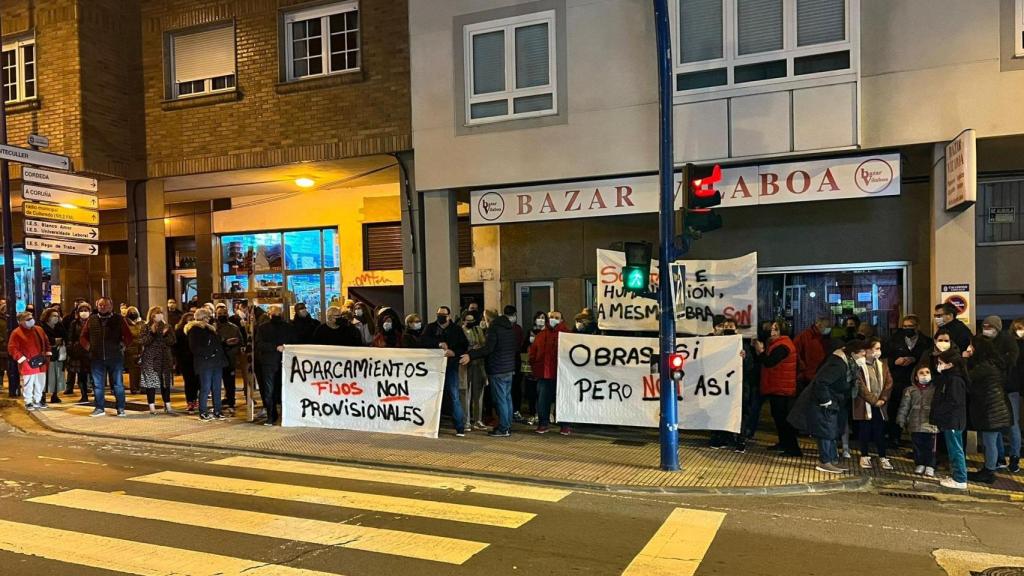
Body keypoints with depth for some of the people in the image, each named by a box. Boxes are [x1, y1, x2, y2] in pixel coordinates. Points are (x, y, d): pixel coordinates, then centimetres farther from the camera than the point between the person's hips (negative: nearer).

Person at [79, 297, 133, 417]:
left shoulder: (118, 319, 2)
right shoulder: (92, 319, 8)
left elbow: (128, 336, 5)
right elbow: (83, 336, 16)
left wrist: (123, 346, -4)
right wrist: (88, 346, 5)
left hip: (115, 357, -2)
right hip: (97, 358, 2)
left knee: (118, 384, 3)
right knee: (98, 384, 7)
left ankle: (121, 409, 10)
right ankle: (100, 408, 17)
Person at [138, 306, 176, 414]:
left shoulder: (167, 326, 11)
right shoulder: (146, 327, 2)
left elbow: (172, 342, 4)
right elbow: (142, 342, -8)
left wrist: (166, 334, -12)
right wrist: (152, 333, -18)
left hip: (165, 358, 3)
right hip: (150, 359, -3)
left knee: (165, 382, 5)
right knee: (151, 382, -3)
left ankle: (167, 405, 12)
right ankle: (152, 406, 4)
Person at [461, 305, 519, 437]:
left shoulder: (494, 328, -12)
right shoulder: (511, 329, 13)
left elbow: (488, 349, -22)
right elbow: (516, 349, 20)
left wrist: (470, 355, -24)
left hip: (497, 370, -8)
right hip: (509, 369, 8)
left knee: (500, 399, -4)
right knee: (507, 398, 13)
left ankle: (503, 429, -2)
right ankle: (508, 426, 18)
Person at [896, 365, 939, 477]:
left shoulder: (935, 389, 1)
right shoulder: (910, 390, 4)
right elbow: (904, 406, 5)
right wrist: (901, 420, 2)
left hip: (931, 424, -1)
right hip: (915, 424, 1)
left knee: (930, 447, 5)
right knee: (918, 447, 11)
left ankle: (930, 467, 16)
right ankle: (919, 464, 24)